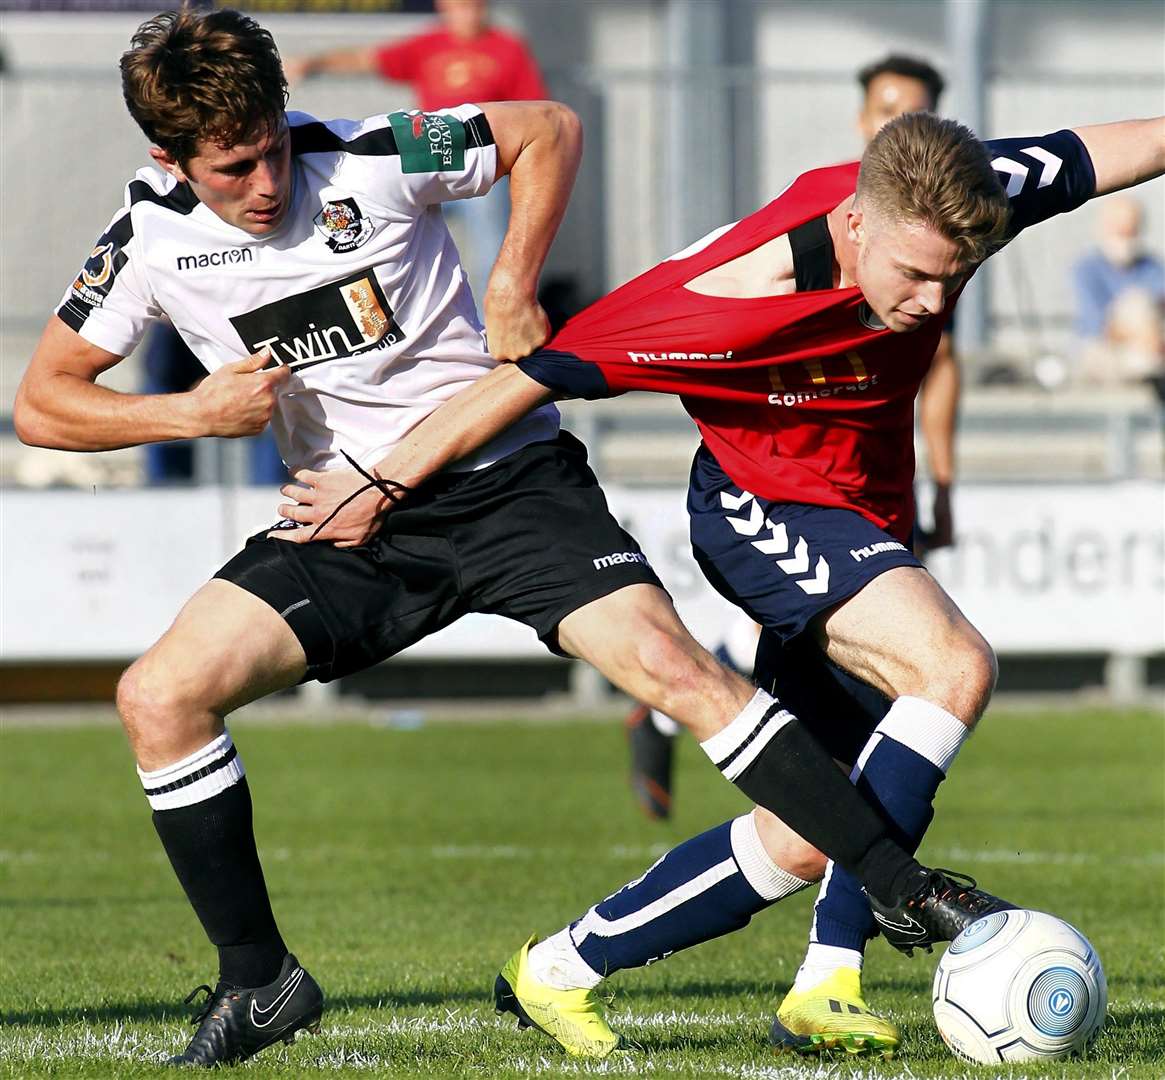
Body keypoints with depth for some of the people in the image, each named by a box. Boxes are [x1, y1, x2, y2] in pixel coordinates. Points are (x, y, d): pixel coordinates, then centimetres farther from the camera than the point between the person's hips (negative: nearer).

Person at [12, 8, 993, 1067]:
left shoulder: (368, 160, -15)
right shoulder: (150, 240, -7)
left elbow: (549, 131, 0)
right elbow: (41, 403, 2)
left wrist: (513, 292, -9)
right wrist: (195, 412, -13)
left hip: (505, 477, -3)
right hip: (351, 521, 3)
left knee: (673, 668, -21)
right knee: (159, 695, -14)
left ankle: (904, 887, -15)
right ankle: (259, 981, 0)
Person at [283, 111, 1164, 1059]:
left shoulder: (952, 206, -19)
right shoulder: (729, 302, -32)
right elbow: (535, 374, -23)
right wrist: (378, 489, -16)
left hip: (863, 519, 7)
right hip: (765, 510, -7)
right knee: (955, 667, -30)